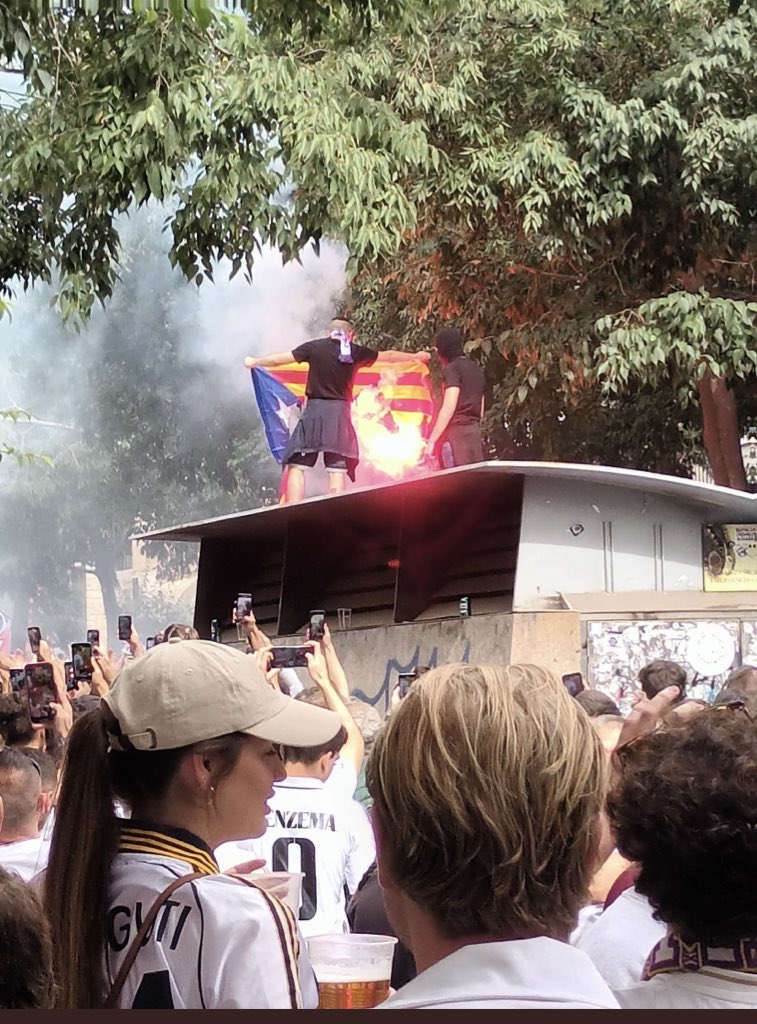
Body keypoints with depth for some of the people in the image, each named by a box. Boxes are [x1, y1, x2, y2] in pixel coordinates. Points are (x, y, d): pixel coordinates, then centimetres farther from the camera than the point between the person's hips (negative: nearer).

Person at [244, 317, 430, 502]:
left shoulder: (314, 347, 2)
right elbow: (388, 356, 21)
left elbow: (280, 359, 6)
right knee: (337, 469, 3)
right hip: (340, 412, 2)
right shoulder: (356, 352, 8)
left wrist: (254, 361, 22)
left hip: (314, 411, -2)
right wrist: (416, 356, 37)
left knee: (297, 466, 0)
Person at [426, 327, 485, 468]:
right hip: (475, 431, 8)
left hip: (458, 431, -8)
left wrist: (432, 440, -14)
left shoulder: (452, 368, -7)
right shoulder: (476, 368, 19)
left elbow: (449, 407, -16)